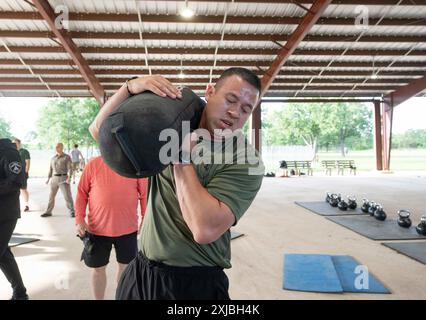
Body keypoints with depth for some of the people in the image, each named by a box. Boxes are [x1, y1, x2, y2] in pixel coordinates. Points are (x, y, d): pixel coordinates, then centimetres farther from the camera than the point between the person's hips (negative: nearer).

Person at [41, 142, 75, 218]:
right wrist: (48, 179, 9)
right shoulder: (53, 158, 13)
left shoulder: (67, 157, -3)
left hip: (63, 178, -5)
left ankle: (72, 212, 3)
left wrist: (68, 178, -22)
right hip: (54, 179, 5)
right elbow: (50, 169, 18)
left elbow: (69, 168, -10)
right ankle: (48, 212, 20)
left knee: (67, 196, -6)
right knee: (51, 196, 9)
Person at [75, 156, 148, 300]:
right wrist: (79, 219, -6)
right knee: (98, 268, 15)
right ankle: (98, 299, 37)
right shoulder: (93, 165, -4)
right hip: (97, 229, 0)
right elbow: (82, 193, 1)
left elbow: (144, 194, -1)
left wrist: (145, 219, -4)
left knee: (126, 266, 17)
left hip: (127, 229, 0)